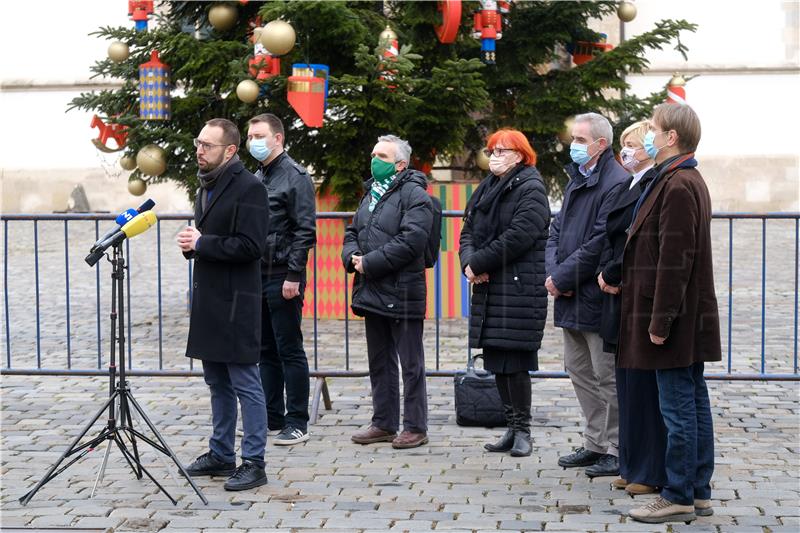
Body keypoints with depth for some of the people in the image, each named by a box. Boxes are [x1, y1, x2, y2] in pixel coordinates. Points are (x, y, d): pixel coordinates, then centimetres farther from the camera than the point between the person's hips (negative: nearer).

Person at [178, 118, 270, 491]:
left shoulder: (249, 188, -13)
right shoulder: (206, 185, 16)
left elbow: (250, 246, -21)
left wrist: (201, 244, -15)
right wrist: (191, 244, 4)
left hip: (235, 302, -9)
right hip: (208, 297, 9)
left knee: (245, 383, -4)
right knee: (217, 382, 16)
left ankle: (254, 463, 0)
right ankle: (221, 454, 26)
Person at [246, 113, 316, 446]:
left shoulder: (295, 177, -8)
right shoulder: (256, 179, 16)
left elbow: (306, 231, -13)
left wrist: (294, 276, -18)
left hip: (282, 280, -8)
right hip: (256, 278, 8)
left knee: (290, 352, -2)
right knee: (266, 352, 12)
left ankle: (297, 424, 3)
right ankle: (272, 419, 19)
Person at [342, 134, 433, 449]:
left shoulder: (414, 195, -10)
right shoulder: (372, 194, 18)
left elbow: (410, 242, -21)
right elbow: (352, 233, 21)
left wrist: (369, 263, -18)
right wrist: (352, 256, -2)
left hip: (401, 293, -9)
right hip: (372, 292, 9)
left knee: (411, 364, -1)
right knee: (379, 362, 15)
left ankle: (415, 427, 6)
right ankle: (384, 423, 24)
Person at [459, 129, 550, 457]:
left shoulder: (530, 189, -7)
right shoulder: (486, 190, 18)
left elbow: (517, 237, -17)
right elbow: (468, 232, 15)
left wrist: (478, 263, -13)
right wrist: (469, 263, -6)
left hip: (519, 289, -8)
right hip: (488, 287, 8)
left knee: (514, 362, -7)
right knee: (497, 362, 9)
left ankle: (522, 430, 3)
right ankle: (512, 428, 18)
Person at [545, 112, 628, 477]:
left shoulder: (615, 183, -15)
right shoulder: (576, 180, 15)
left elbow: (600, 243, -20)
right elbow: (556, 231, 15)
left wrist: (563, 278, -15)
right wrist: (553, 272, -2)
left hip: (597, 298, -9)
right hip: (571, 298, 9)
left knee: (606, 376, -2)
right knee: (579, 371, 16)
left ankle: (617, 451, 7)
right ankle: (595, 444, 26)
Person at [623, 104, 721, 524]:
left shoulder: (677, 185, -17)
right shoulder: (689, 181, 15)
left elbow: (674, 260, -21)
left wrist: (661, 320, -19)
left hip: (675, 320, -10)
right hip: (690, 318, 10)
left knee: (678, 409, -4)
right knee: (694, 405, 13)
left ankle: (678, 498, 3)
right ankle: (699, 493, 19)